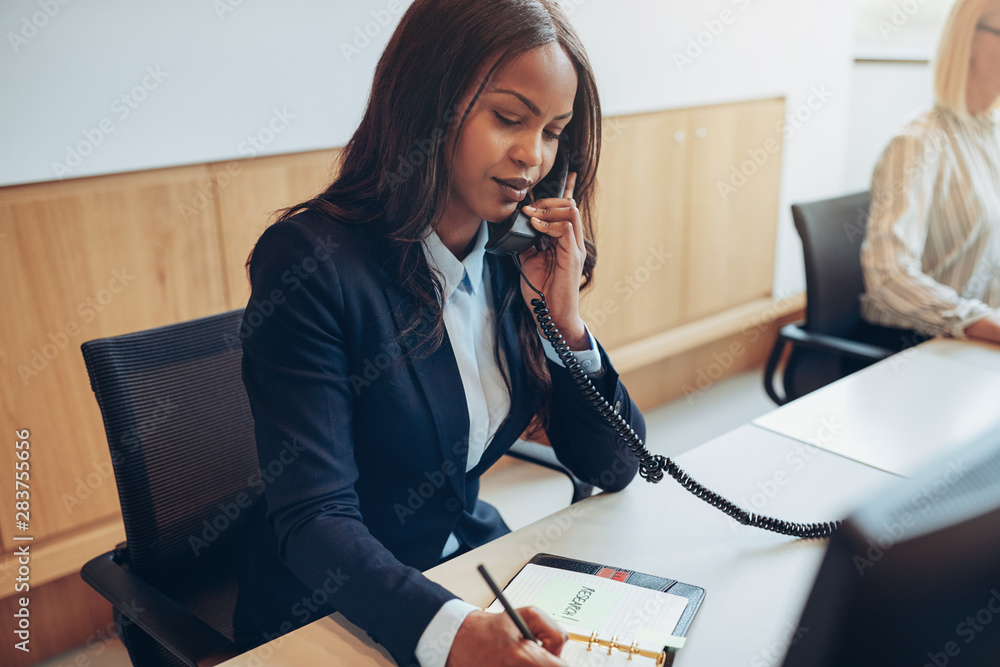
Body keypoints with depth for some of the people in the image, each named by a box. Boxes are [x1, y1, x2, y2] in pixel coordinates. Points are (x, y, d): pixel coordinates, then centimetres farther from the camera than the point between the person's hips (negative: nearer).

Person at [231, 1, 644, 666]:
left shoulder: (517, 258, -2)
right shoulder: (311, 261, -19)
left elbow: (614, 469, -1)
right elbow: (313, 518, -21)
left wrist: (563, 318, -14)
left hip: (476, 563, 5)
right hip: (332, 612, -4)